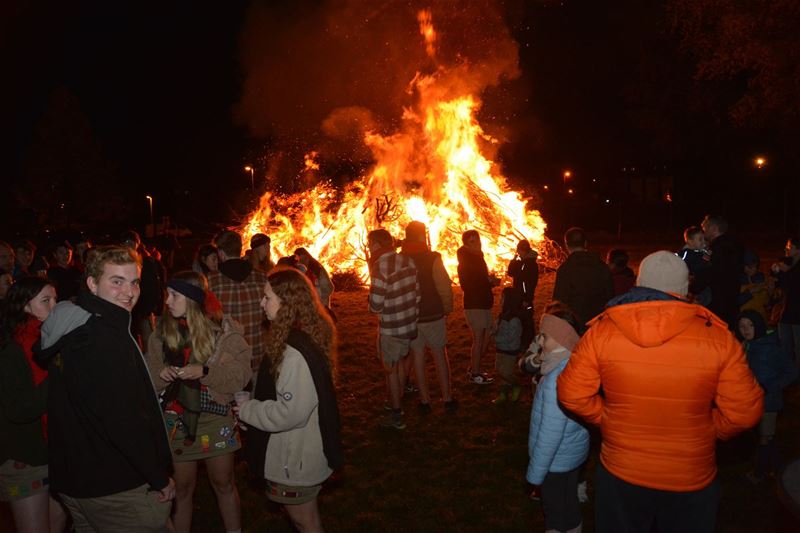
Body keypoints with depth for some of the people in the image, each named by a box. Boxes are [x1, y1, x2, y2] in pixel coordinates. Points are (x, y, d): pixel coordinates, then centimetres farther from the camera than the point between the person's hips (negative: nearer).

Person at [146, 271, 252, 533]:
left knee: (223, 483, 12)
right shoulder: (163, 330, 0)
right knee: (182, 486, 12)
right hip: (176, 417, 2)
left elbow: (242, 373, -13)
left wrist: (204, 371, -25)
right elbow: (150, 377, 6)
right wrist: (161, 374, -16)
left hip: (215, 416, -2)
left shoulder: (223, 328, -9)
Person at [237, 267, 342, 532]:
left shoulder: (295, 352, -30)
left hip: (295, 457, -9)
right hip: (303, 450, 9)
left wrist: (246, 409, -15)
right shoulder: (309, 336, 0)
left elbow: (289, 412, -27)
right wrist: (251, 402, 6)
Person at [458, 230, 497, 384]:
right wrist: (488, 281, -16)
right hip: (474, 306, -8)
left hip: (485, 305, 8)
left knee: (486, 339, 11)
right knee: (478, 340, -3)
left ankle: (474, 369, 24)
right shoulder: (465, 262, -10)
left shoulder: (478, 259, 15)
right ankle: (474, 374, 9)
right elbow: (466, 286, -18)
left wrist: (491, 281, 2)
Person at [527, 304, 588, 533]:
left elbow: (550, 434, -27)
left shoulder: (557, 379, -33)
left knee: (556, 514, 11)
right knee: (569, 505, 25)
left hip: (557, 460, -8)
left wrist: (535, 473, -17)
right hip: (574, 451, 8)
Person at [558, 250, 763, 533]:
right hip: (691, 482, 0)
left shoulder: (601, 331, -16)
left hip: (620, 475, 1)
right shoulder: (718, 337, -17)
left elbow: (572, 394, -11)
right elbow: (743, 412, -12)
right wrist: (708, 432, 7)